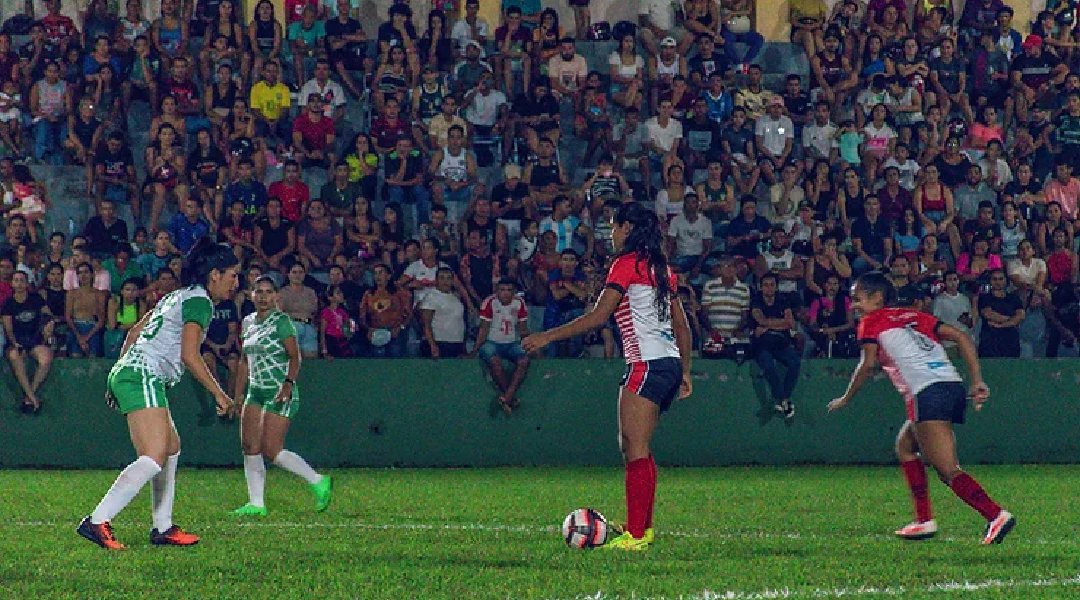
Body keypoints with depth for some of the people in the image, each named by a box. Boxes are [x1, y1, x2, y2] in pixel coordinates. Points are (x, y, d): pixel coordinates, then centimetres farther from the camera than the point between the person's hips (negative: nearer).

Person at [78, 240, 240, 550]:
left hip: (126, 373, 11)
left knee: (171, 448, 18)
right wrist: (219, 394, -8)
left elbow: (134, 332, 27)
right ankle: (97, 522, -29)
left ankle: (163, 528, 19)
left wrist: (118, 380, 30)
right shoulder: (199, 301, -6)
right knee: (154, 458, -20)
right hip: (143, 376, -11)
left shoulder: (178, 297, 23)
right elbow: (189, 355, -16)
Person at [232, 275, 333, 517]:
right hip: (256, 391, 8)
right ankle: (256, 504, 5)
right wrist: (237, 395, 20)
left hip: (280, 394, -8)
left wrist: (289, 383, -29)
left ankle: (318, 482, -2)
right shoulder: (248, 322, 13)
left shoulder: (281, 321, -9)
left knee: (271, 450, -14)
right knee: (249, 448, 1)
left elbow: (295, 356, -14)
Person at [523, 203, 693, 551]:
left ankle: (635, 536, -16)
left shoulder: (627, 264, -7)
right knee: (632, 447, 15)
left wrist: (547, 337, -8)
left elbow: (598, 316, -12)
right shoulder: (660, 267, 19)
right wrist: (685, 373, 27)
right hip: (670, 364, 9)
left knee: (635, 449, -11)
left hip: (647, 363, -9)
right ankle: (644, 527, 14)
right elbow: (682, 325, 21)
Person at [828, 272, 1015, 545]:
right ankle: (924, 521, 20)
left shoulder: (872, 322, 11)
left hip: (927, 393, -8)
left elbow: (868, 364, -2)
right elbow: (962, 338, 19)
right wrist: (978, 381, 15)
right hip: (954, 385, 8)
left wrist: (845, 399, 12)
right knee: (905, 446, 26)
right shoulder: (913, 316, 28)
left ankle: (996, 515, -30)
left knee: (948, 471, -13)